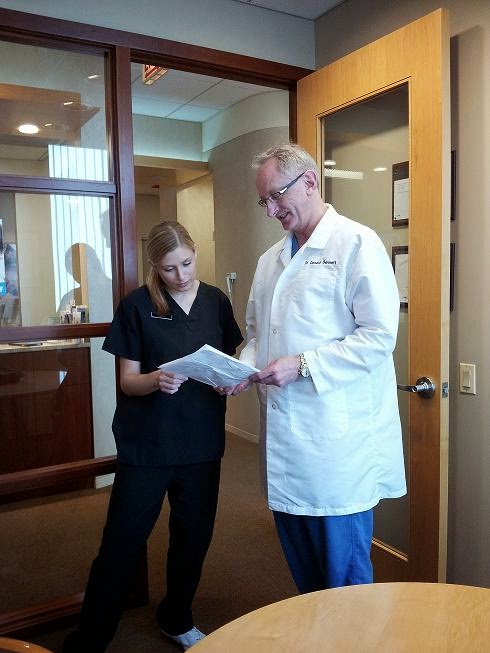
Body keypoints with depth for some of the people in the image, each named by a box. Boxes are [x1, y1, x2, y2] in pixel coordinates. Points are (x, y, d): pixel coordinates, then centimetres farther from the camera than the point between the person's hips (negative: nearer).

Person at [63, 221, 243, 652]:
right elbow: (128, 381, -7)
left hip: (201, 442, 4)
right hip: (148, 444, -3)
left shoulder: (216, 301, 3)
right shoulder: (137, 306, -7)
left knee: (194, 536, 16)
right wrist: (157, 379, -27)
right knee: (122, 544, 4)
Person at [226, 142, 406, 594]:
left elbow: (379, 336, -15)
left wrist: (302, 365, -19)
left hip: (336, 440, -7)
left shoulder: (357, 244, -8)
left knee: (344, 576, 7)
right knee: (303, 570, 21)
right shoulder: (270, 259, 14)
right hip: (284, 438, 7)